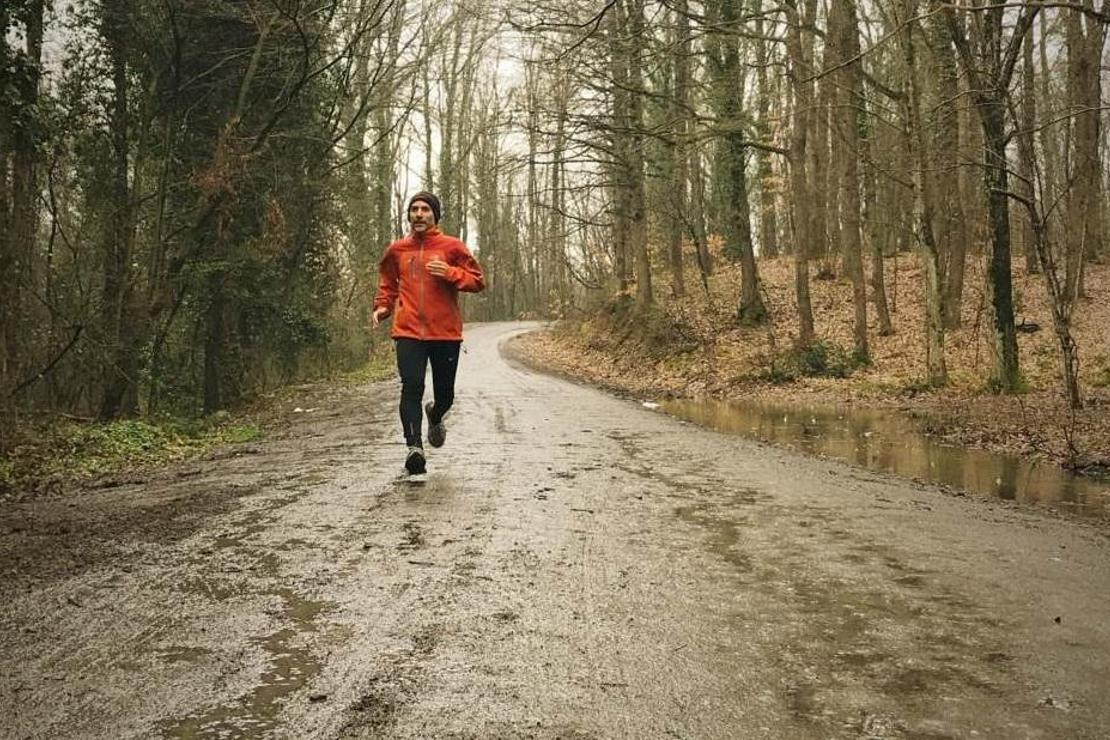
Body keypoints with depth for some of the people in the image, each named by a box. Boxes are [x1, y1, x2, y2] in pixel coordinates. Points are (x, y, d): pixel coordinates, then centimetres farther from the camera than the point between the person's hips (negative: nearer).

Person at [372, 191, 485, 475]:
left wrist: (450, 273, -15)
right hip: (408, 332, 0)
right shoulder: (397, 250, 9)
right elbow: (387, 283, 23)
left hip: (446, 333, 0)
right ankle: (414, 446, -15)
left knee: (445, 395, 9)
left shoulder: (452, 247, 2)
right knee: (412, 388, -15)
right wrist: (383, 306, 6)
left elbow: (478, 280, 1)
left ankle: (435, 415, 43)